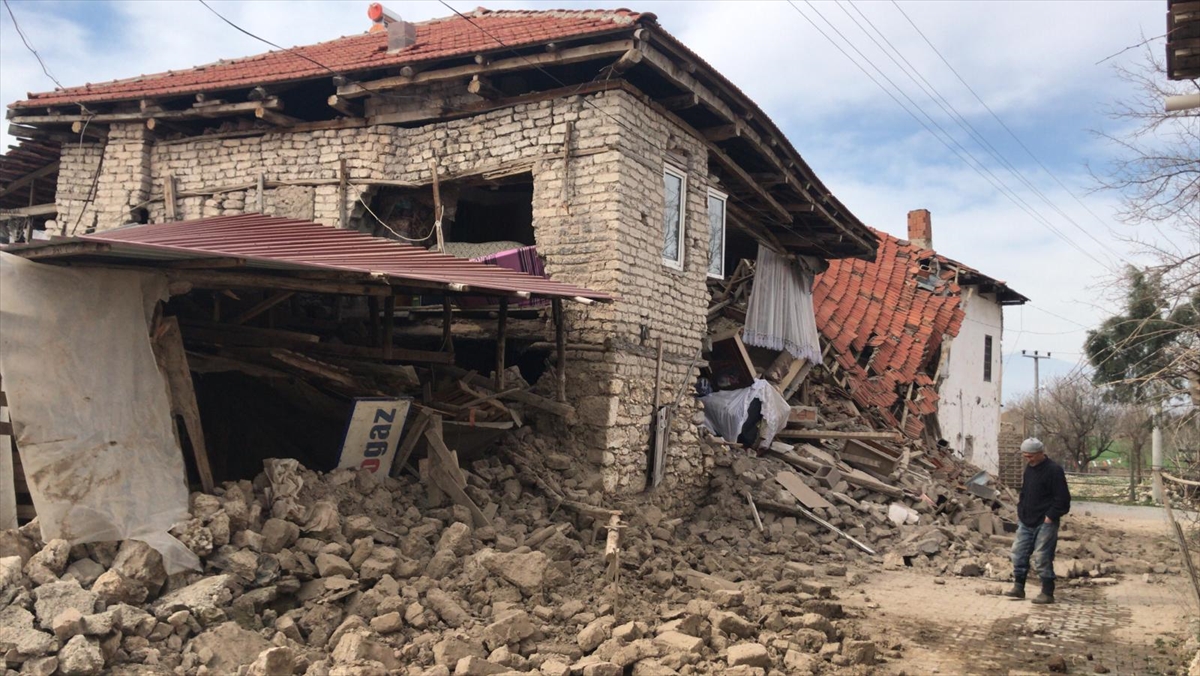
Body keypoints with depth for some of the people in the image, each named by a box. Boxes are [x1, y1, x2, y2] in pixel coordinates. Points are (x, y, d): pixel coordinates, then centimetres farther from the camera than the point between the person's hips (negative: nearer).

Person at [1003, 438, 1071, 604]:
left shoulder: (1053, 470, -14)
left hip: (1044, 524, -8)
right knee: (1019, 553, 8)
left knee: (1043, 559, -5)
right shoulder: (1029, 468, 12)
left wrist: (1050, 517, -17)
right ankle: (1018, 587, 18)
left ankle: (1047, 593, 6)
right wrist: (1020, 510, 13)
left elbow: (1063, 499, -15)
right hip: (1026, 522, 8)